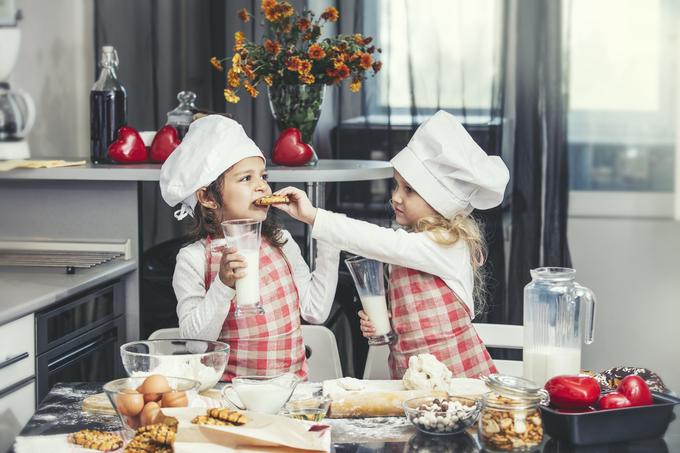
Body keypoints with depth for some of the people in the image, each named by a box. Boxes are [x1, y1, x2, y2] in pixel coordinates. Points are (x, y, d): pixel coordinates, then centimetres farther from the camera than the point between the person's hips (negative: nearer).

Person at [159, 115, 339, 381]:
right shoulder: (194, 260, -4)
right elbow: (193, 339, -9)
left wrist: (328, 246, 6)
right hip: (231, 389, -3)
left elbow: (315, 311, 9)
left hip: (293, 383, 3)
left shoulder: (280, 242, 9)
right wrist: (223, 285, -20)